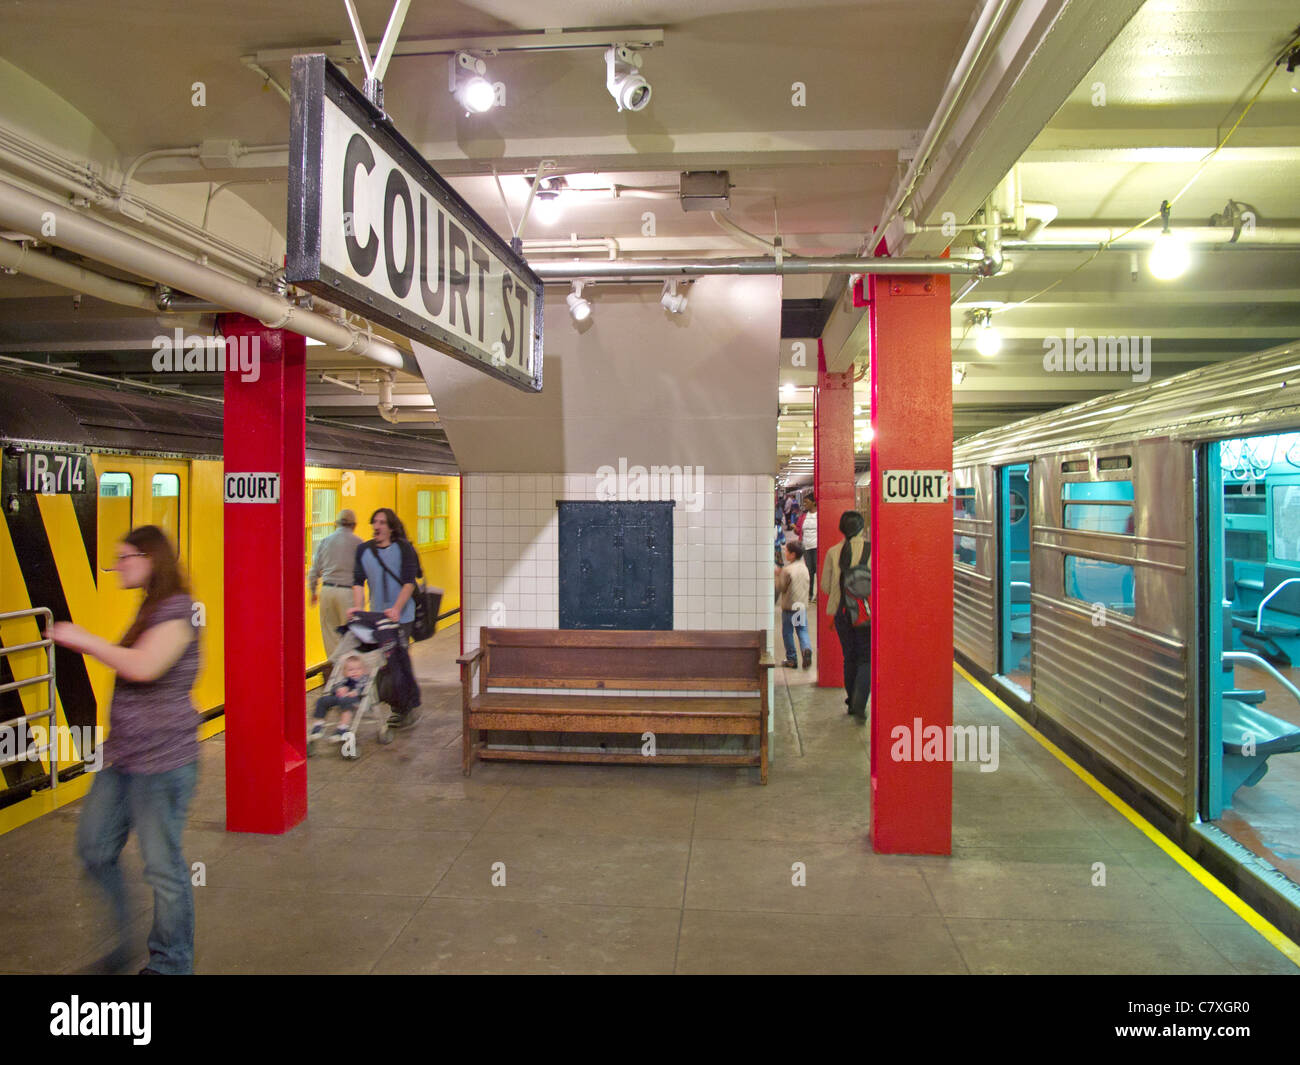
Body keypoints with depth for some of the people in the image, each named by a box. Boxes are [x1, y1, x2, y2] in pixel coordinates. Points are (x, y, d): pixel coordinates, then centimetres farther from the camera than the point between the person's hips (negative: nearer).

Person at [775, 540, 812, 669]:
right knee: (802, 630, 10)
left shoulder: (787, 570, -16)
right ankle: (807, 649, -16)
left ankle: (791, 659, 11)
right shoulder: (804, 568, 5)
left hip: (789, 606, -5)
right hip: (803, 605, 5)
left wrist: (778, 575, 2)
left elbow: (780, 588, -11)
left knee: (787, 632, 8)